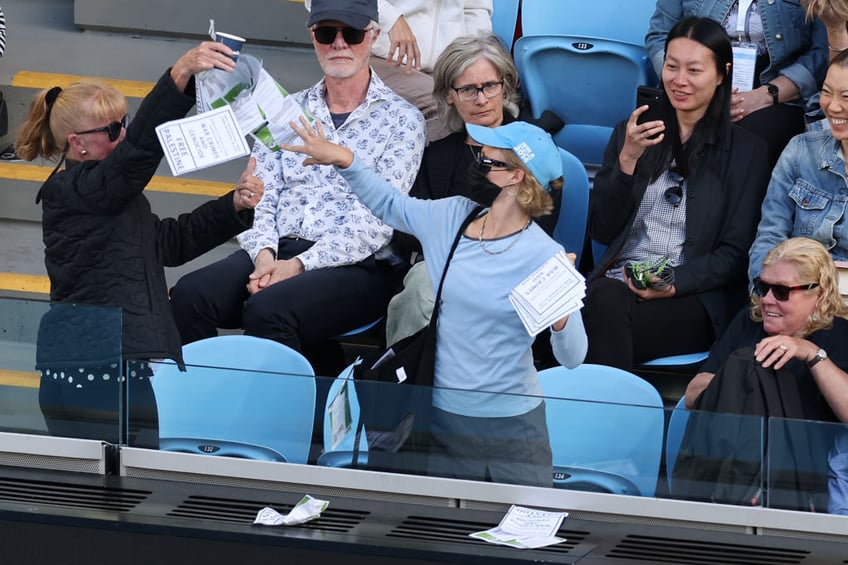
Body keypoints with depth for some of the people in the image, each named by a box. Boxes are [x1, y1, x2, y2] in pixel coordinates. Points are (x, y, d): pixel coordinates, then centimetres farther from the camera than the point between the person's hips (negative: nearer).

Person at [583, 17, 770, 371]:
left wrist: (674, 283, -15)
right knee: (605, 303, -36)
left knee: (605, 328, -34)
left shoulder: (745, 151, 8)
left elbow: (735, 255, 3)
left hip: (697, 296, -3)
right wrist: (627, 160, -4)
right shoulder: (630, 135, 17)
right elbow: (601, 231, 10)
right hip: (617, 280, 3)